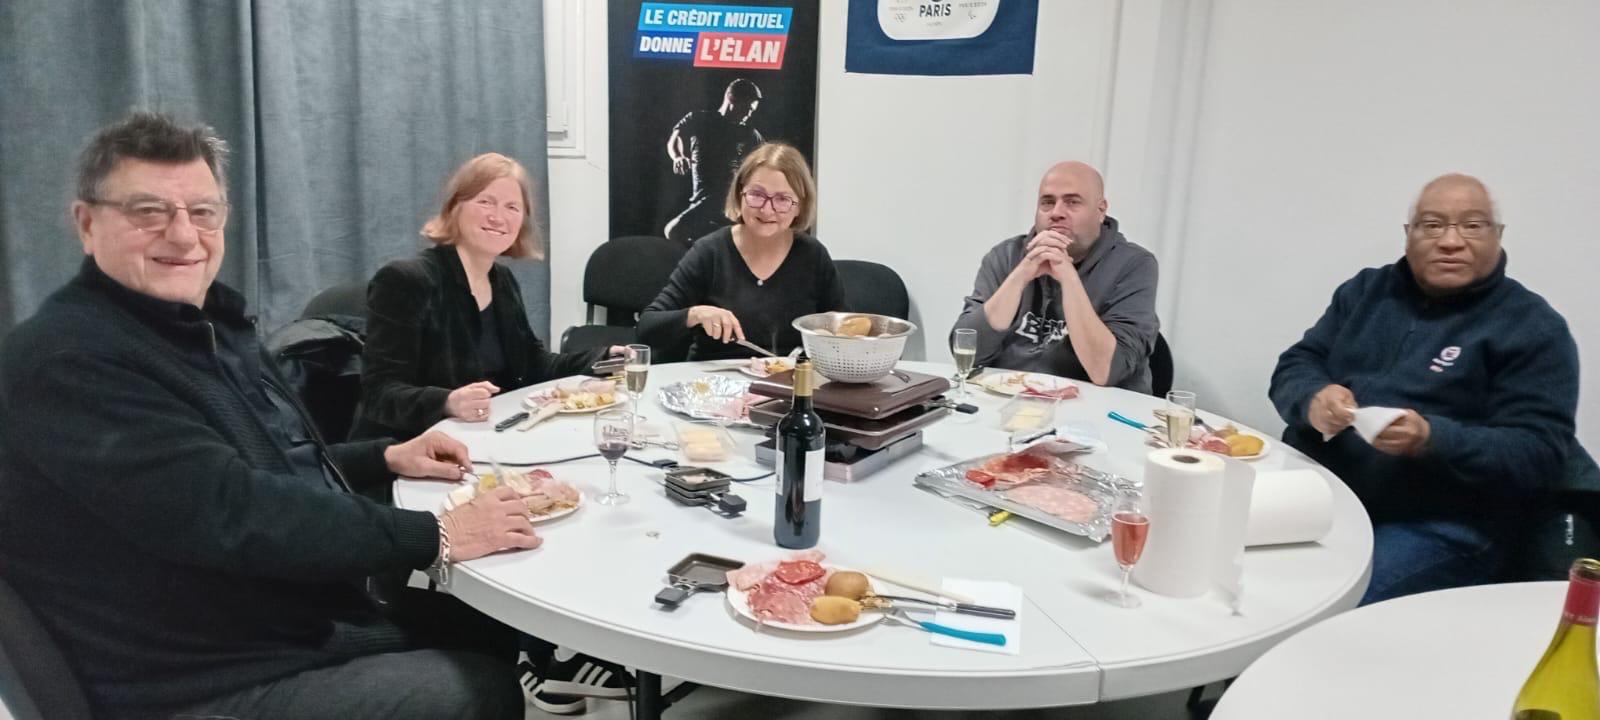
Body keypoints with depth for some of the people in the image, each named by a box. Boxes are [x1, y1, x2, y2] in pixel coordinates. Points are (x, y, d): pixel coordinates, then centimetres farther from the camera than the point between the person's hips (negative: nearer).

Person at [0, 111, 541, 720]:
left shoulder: (210, 322, 9)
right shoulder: (66, 362, -21)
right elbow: (229, 513, -31)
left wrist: (387, 458, 4)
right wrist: (433, 537, -28)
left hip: (324, 618, 9)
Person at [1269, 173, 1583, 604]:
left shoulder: (1532, 327, 2)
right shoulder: (1367, 290, 15)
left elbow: (1540, 452, -6)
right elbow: (1293, 368, 11)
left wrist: (1431, 440, -24)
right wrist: (1314, 399, -14)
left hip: (1435, 527, -4)